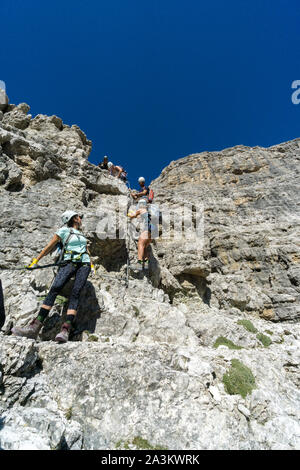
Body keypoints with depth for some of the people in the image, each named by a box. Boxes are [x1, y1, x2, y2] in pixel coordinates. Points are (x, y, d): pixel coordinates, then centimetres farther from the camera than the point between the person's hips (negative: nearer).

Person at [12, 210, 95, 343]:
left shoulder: (81, 234, 25)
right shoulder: (64, 230, 8)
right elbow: (49, 247, 10)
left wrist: (91, 264, 22)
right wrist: (35, 261, 12)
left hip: (84, 264, 3)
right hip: (69, 263, -3)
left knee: (75, 293, -15)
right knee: (54, 289, -20)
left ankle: (65, 330, -24)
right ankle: (35, 327, -20)